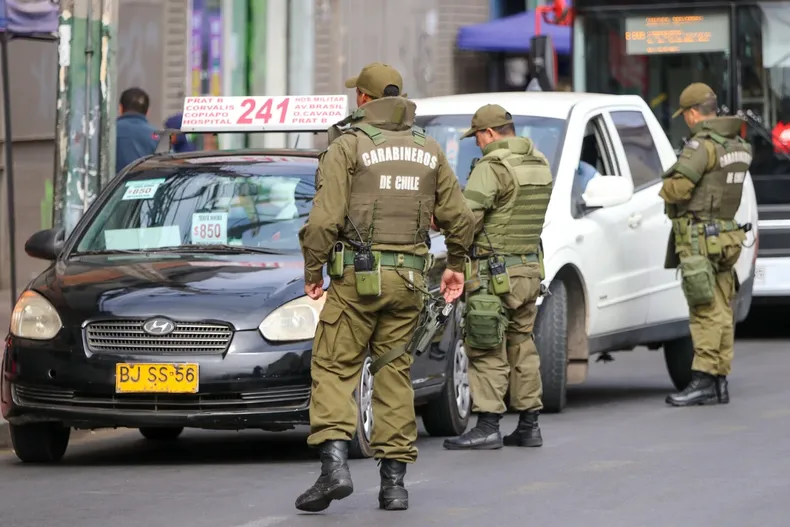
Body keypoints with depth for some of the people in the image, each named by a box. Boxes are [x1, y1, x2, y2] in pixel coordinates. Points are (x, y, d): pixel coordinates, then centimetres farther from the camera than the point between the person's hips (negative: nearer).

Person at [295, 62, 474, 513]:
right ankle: (394, 480, 8)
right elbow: (459, 216, 13)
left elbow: (325, 220, -13)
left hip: (357, 277, -4)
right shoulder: (428, 150, 10)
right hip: (409, 279, 5)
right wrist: (456, 265, 28)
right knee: (395, 374, 10)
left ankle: (335, 464, -17)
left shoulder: (348, 146, -6)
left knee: (334, 369, 0)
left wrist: (313, 271, 0)